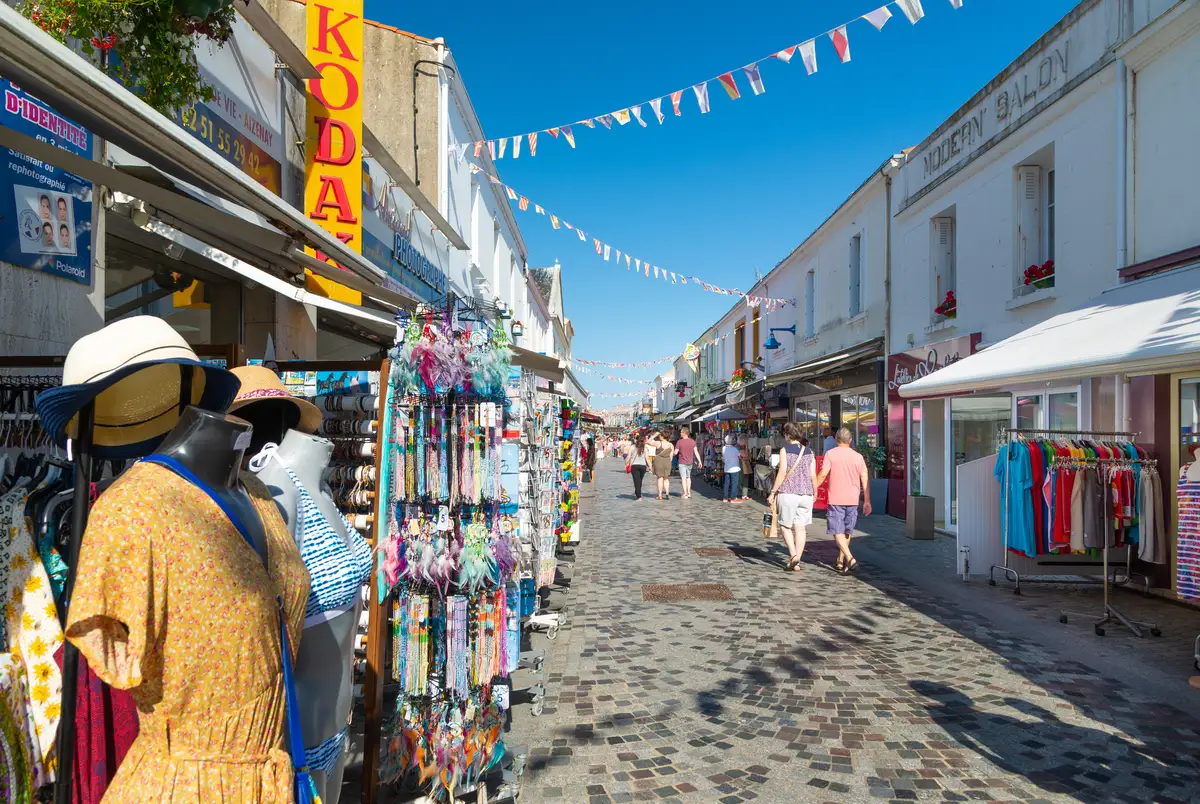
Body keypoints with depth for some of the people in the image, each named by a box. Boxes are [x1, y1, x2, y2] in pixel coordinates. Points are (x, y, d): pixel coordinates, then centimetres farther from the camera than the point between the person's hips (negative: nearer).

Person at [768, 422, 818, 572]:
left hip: (788, 492, -4)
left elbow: (782, 473, -11)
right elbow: (813, 475, 5)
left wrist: (773, 492, -7)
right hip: (806, 493, 4)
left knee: (785, 526, 10)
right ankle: (797, 561, 6)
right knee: (800, 528, 8)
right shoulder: (809, 452, 7)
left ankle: (793, 554, -7)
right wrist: (815, 493, 20)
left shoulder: (785, 450, -5)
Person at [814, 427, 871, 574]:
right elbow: (865, 479, 3)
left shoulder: (830, 454, -3)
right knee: (847, 531, 16)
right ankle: (841, 561, 25)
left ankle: (850, 559, -19)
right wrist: (867, 501, 7)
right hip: (853, 499, 4)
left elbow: (823, 474, -12)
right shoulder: (858, 457, 5)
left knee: (837, 531, -1)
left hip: (835, 499, -3)